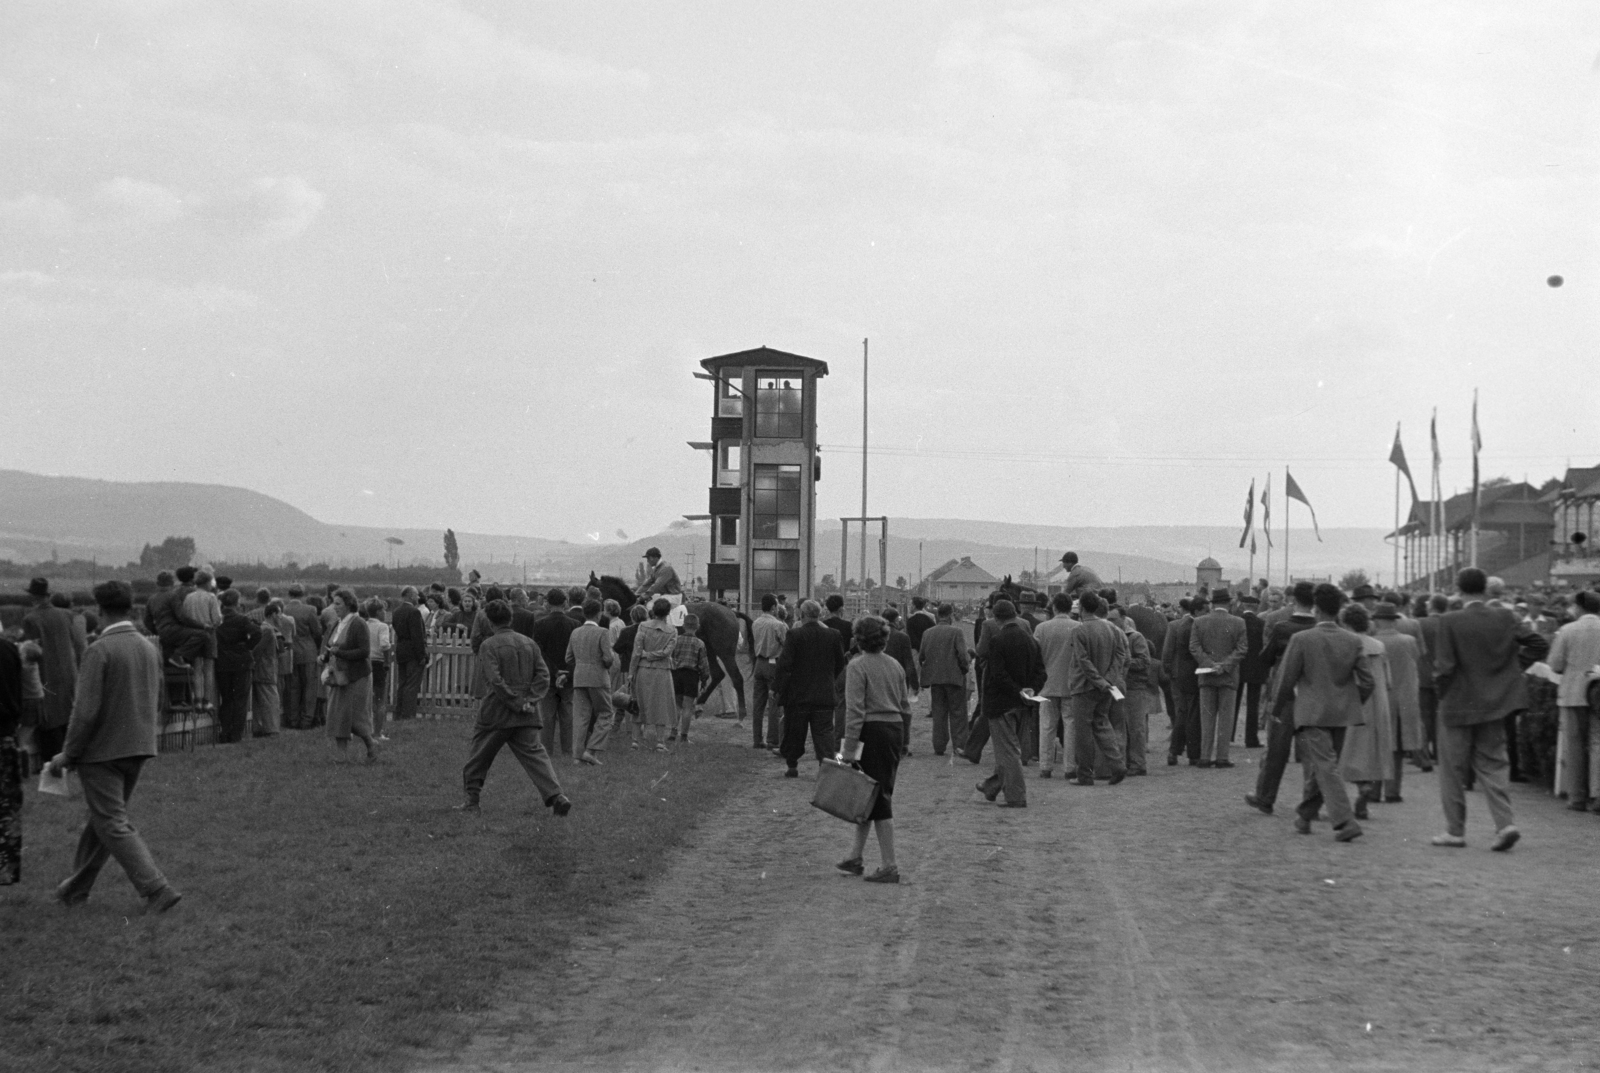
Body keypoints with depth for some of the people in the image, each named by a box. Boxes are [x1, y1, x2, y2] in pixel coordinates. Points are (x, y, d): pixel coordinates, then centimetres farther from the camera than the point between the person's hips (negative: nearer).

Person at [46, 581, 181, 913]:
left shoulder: (100, 651, -17)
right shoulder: (150, 649, 5)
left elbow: (86, 711, -18)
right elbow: (157, 704, 12)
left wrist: (68, 754, -8)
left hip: (102, 750, -7)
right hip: (139, 749, 7)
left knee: (113, 825, -2)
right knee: (102, 818, 19)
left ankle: (157, 890, -11)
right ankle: (76, 889, 32)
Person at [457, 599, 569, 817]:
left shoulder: (489, 646, -7)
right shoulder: (529, 643, 8)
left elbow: (495, 681, -17)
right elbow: (543, 675, 3)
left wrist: (517, 704, -12)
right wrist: (529, 700, -4)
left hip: (496, 714, -4)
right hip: (526, 717, 4)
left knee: (479, 758, 13)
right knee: (535, 754, -1)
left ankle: (471, 800, 20)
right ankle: (555, 795, -18)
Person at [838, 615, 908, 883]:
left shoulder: (858, 666, -11)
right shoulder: (895, 665, 11)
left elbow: (855, 709, -16)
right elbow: (905, 705, 15)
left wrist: (849, 746, -16)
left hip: (871, 731, -7)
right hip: (894, 730, 7)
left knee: (878, 798, -2)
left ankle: (889, 866, -1)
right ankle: (855, 857, 23)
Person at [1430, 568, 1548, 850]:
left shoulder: (1450, 622, -16)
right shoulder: (1504, 618, -2)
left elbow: (1444, 667, -18)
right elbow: (1540, 645, -2)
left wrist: (1441, 691, -1)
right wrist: (1512, 663, 8)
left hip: (1459, 705, -4)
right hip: (1494, 705, 4)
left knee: (1453, 769, 9)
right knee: (1491, 765, 14)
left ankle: (1455, 831, 14)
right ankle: (1504, 824, 0)